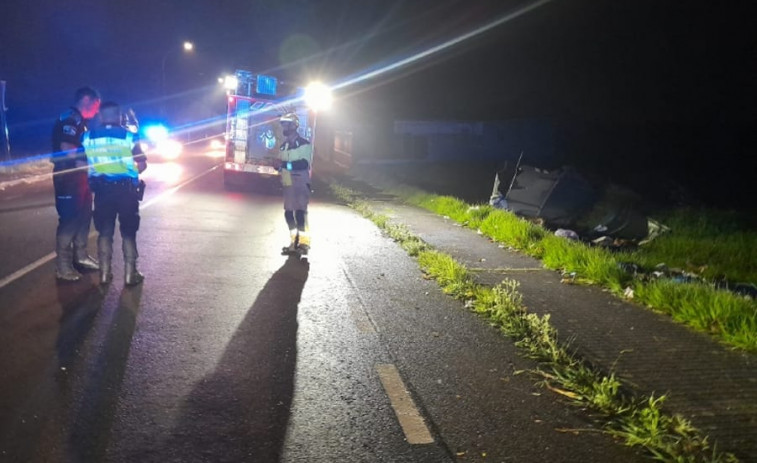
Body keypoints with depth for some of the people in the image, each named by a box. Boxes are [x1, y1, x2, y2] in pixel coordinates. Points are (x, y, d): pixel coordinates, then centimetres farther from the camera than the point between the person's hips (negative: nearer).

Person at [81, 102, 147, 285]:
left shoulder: (87, 137, 1)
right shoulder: (128, 136, -6)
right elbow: (142, 164, -5)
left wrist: (98, 171, 13)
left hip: (102, 189, 2)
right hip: (126, 189, -2)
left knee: (104, 231, 11)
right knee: (128, 232, 7)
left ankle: (105, 273, 13)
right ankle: (130, 273, 7)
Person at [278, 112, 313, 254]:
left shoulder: (304, 144, -7)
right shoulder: (283, 146, 15)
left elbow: (305, 164, -19)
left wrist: (287, 164, -21)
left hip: (301, 183, -7)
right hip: (288, 184, 7)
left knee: (300, 212, -12)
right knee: (288, 213, 8)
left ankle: (304, 241, -7)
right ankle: (294, 241, 18)